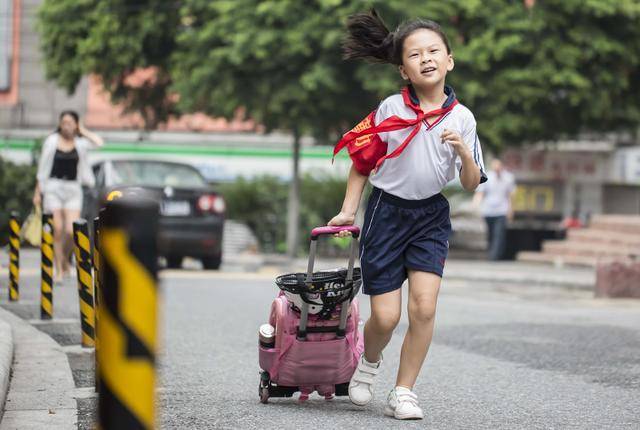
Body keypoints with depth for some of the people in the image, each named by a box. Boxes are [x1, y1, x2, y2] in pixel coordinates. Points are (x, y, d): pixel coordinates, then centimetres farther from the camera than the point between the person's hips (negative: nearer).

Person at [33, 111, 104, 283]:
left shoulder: (80, 143, 5)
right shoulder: (51, 141, 4)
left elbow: (98, 142, -15)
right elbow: (42, 168, 7)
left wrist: (82, 131, -2)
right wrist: (37, 191, 4)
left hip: (73, 188, 1)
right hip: (53, 187, -1)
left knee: (71, 231, -10)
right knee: (57, 230, -6)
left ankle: (65, 259, 19)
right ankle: (59, 270, 2)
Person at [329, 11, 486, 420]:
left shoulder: (462, 118, -4)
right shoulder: (390, 110, -7)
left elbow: (471, 185, -2)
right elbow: (362, 164, 3)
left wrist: (463, 152, -21)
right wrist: (348, 212, -1)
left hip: (431, 216, 1)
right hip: (387, 212, -1)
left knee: (424, 306, -14)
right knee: (386, 316, -2)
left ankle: (403, 393, 0)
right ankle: (369, 362, 31)